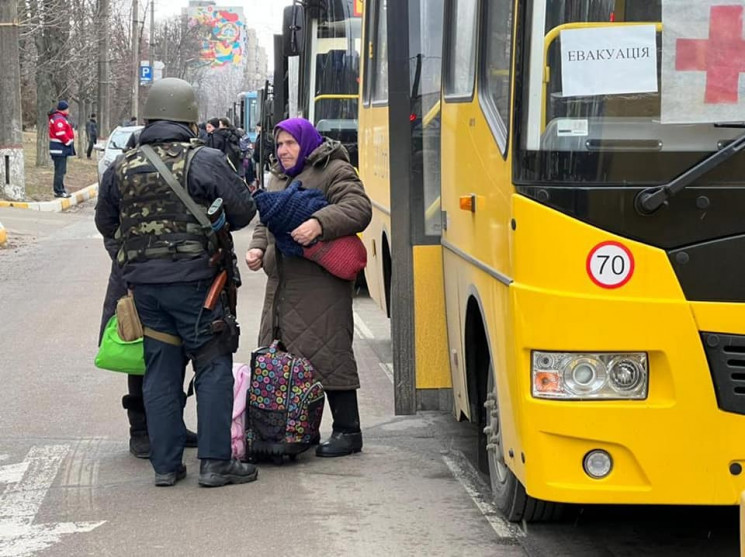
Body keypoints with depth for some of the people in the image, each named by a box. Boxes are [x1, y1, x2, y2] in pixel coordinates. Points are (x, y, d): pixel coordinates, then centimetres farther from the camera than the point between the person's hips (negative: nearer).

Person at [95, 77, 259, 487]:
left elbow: (105, 225, 14)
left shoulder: (121, 168, 5)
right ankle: (215, 462, 2)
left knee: (160, 372, 10)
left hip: (142, 282, 4)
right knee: (213, 368, 4)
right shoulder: (205, 161, -8)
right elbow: (244, 211, -2)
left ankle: (165, 465, 13)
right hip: (192, 278, -4)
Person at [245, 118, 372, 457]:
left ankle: (348, 431, -1)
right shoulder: (278, 178, 22)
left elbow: (359, 209, -17)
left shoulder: (335, 172, -4)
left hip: (321, 285, -8)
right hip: (282, 285, 9)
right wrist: (258, 248, 8)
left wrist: (320, 223, -30)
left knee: (328, 353, -8)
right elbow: (266, 222, 28)